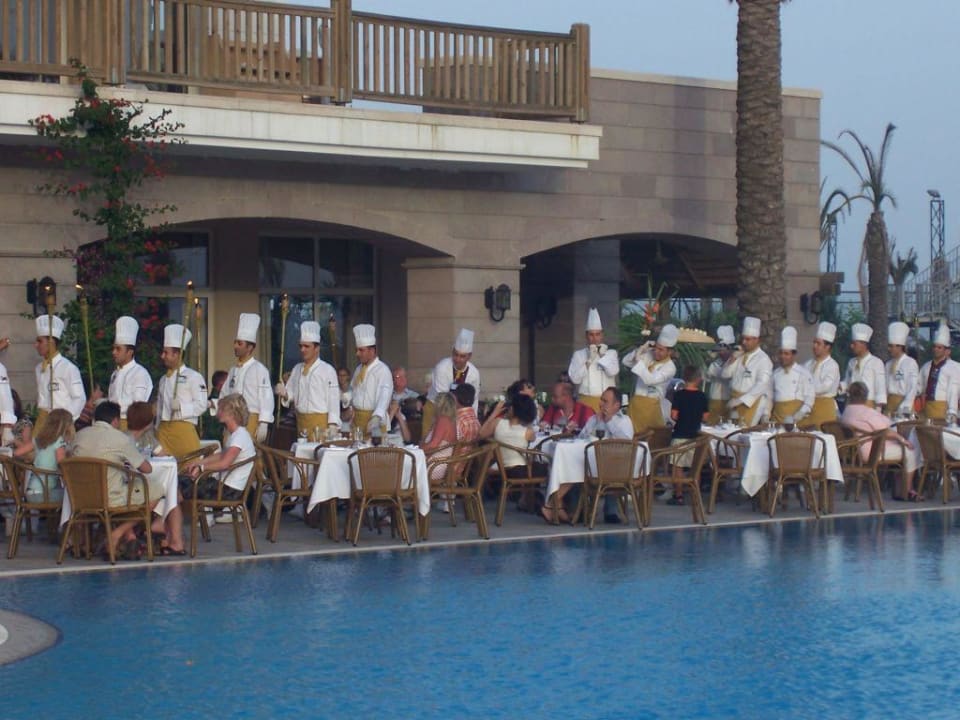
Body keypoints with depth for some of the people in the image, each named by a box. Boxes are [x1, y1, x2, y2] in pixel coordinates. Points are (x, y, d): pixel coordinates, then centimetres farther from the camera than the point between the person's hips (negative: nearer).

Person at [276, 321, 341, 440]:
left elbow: (334, 400, -9)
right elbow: (290, 395, 15)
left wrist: (333, 426, -15)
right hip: (301, 420, 5)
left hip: (321, 421, -5)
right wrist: (284, 394, -8)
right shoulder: (297, 369, 12)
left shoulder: (327, 370, -6)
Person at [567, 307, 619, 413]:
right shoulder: (578, 354, 7)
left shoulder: (611, 352, 9)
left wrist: (603, 355, -5)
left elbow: (613, 372, -9)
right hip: (585, 401, 0)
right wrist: (589, 360, -10)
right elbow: (575, 378, -5)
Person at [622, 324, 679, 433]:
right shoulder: (648, 355, 4)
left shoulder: (670, 367, -12)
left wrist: (639, 360, -19)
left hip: (651, 405, -5)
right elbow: (625, 362, 7)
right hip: (636, 402, 5)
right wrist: (640, 350, -6)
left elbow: (650, 380, -23)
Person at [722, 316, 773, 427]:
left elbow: (761, 385, -18)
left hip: (752, 403, -6)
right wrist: (733, 359, -8)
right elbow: (724, 375, 8)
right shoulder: (740, 356, 10)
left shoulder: (763, 359, -9)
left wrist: (741, 400, -19)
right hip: (735, 402, 6)